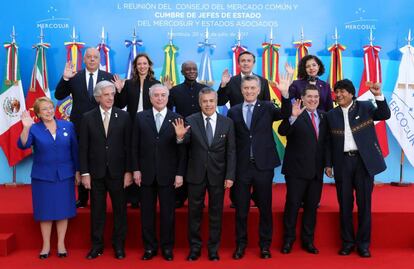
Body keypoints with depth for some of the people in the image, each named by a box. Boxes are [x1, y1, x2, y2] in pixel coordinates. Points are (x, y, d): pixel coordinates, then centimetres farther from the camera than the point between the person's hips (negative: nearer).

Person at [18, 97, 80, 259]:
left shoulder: (68, 126, 1)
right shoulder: (34, 129, -2)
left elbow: (75, 150, 5)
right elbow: (23, 145, -19)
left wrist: (77, 171, 4)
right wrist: (26, 127, -33)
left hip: (64, 176, 1)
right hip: (42, 176, -1)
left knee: (63, 210, 6)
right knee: (45, 211, 6)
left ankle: (61, 244, 18)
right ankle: (46, 245, 19)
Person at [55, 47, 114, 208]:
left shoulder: (109, 78, 2)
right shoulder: (74, 77, 4)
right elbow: (59, 96, -2)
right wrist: (65, 78, -16)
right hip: (80, 127, 1)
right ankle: (82, 198, 23)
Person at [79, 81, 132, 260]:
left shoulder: (124, 116, -1)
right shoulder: (88, 118, 0)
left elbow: (128, 146, -1)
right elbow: (83, 148, 0)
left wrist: (128, 171, -4)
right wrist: (84, 173, -4)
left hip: (117, 172, 0)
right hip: (96, 172, 0)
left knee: (120, 210, 8)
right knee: (97, 211, 9)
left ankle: (119, 245, 22)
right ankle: (97, 245, 22)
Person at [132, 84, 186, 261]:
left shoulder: (176, 119, 0)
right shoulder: (140, 117, 4)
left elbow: (181, 149, -2)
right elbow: (135, 146, 4)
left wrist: (180, 173, -6)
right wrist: (135, 169, -2)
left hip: (168, 174, -1)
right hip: (146, 173, 1)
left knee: (168, 212, 7)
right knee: (147, 212, 9)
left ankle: (167, 247, 21)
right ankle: (149, 247, 22)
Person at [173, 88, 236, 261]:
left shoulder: (227, 122, -1)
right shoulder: (191, 121, -5)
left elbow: (231, 151, -1)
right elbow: (185, 144, -14)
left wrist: (230, 176, -6)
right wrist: (180, 136, -36)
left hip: (218, 175, 1)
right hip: (196, 174, 0)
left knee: (216, 213, 11)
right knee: (194, 212, 10)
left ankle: (213, 249, 25)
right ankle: (195, 247, 24)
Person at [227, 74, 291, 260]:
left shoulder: (267, 107, 3)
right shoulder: (234, 111, 4)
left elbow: (285, 114, -15)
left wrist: (285, 94, -32)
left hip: (263, 166, 0)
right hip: (241, 167, 1)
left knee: (265, 208, 9)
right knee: (241, 209, 9)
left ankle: (265, 245, 23)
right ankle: (241, 244, 24)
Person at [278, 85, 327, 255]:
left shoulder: (323, 116, 10)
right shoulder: (295, 115, -7)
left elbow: (324, 142, 15)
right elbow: (282, 131, -24)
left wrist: (326, 163, 9)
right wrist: (293, 117, -38)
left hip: (316, 170, 5)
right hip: (297, 169, -5)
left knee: (312, 206, 12)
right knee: (292, 205, 2)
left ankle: (308, 241, 25)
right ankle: (288, 240, 16)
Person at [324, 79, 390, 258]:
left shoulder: (365, 107, 4)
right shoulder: (331, 115, 9)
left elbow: (385, 115, -10)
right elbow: (329, 142, 10)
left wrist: (378, 96, -24)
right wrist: (328, 164, 7)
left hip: (364, 161, -2)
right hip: (343, 162, 2)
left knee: (364, 203, 3)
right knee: (345, 204, 6)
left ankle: (363, 244, 14)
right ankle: (348, 242, 17)